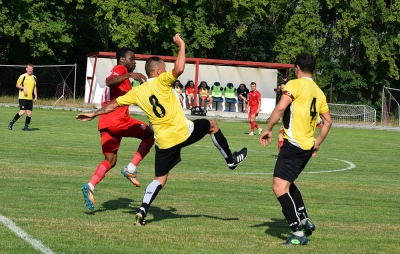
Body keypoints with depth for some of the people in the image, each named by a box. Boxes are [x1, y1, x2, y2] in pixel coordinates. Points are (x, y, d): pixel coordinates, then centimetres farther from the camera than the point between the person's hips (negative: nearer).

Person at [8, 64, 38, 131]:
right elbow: (17, 85, 0)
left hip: (30, 98, 5)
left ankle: (26, 127, 10)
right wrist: (23, 88, -17)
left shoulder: (34, 77, 14)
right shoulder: (23, 76, -3)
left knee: (29, 113, -3)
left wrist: (36, 96, 14)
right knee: (22, 112, -15)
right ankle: (12, 123, 2)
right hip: (22, 97, -5)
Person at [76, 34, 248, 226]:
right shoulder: (161, 81, -9)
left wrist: (94, 114, 23)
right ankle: (231, 160, 32)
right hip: (183, 132, -4)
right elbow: (179, 68, -25)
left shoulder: (137, 92, 6)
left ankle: (142, 212, -4)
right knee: (212, 125, 23)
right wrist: (181, 45, -12)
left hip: (164, 141, 4)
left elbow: (114, 105, 12)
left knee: (160, 179, 12)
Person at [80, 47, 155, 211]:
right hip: (117, 120, -9)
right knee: (150, 134, 6)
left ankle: (90, 187, -11)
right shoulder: (120, 69, -2)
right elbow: (109, 81, -25)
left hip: (106, 123, 9)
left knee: (110, 161, 10)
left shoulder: (122, 73, 27)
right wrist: (130, 75, -36)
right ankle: (130, 169, -4)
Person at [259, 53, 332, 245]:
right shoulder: (318, 92, 14)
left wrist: (268, 130, -10)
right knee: (287, 183, 27)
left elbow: (280, 108, -20)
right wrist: (317, 143, 27)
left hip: (294, 144, -9)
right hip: (308, 146, 9)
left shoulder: (295, 84, -8)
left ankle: (298, 233, -17)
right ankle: (305, 221, 26)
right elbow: (328, 121, 20)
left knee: (279, 186, -12)